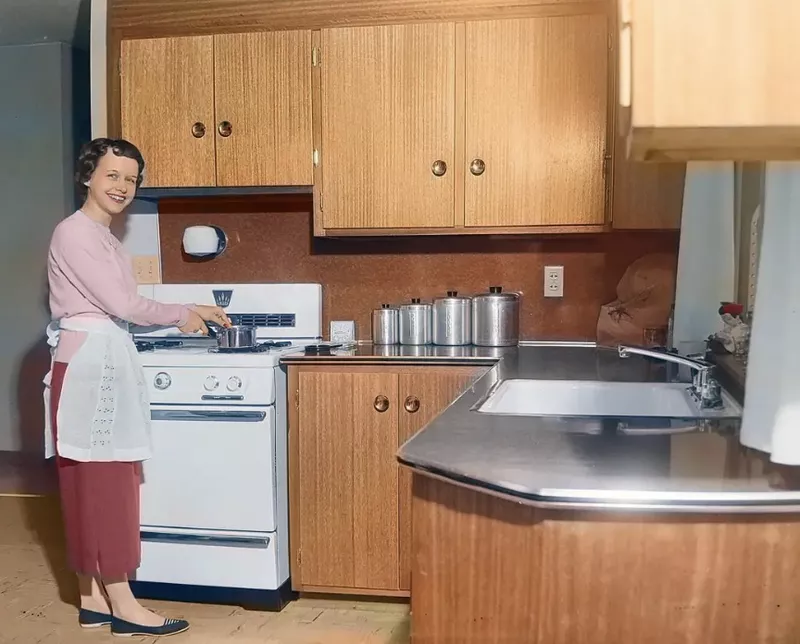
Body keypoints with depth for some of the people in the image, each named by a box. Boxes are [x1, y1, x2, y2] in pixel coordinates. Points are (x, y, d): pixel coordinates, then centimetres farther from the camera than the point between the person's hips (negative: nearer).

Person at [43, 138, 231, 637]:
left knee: (98, 483, 11)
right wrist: (181, 315, -2)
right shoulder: (74, 233, -12)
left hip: (109, 364, 10)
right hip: (88, 366, -10)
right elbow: (122, 304, -16)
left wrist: (192, 310, 13)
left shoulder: (105, 238, 18)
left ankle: (95, 598, 18)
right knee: (105, 483, -5)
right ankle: (122, 605, 2)